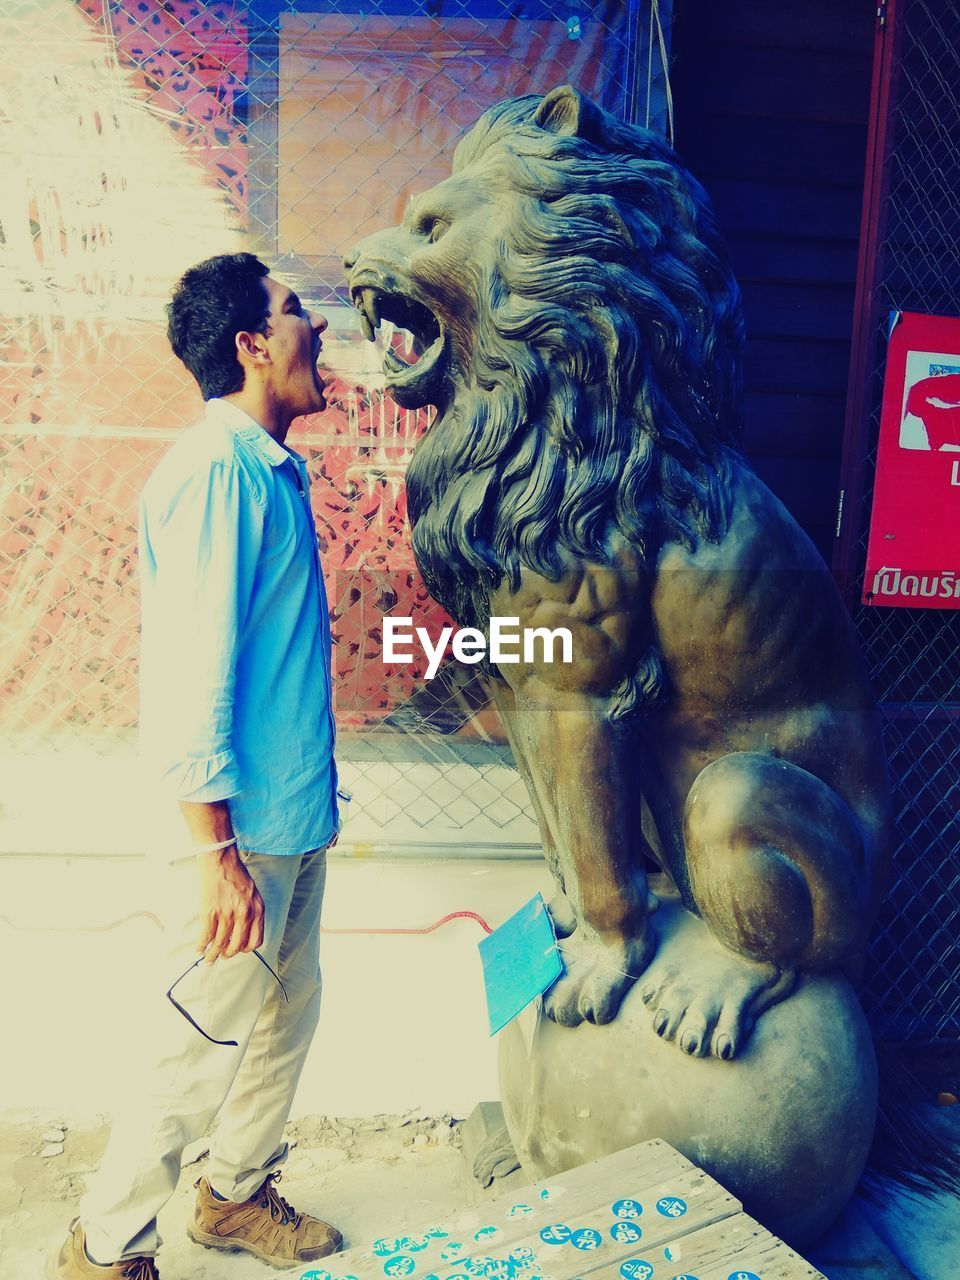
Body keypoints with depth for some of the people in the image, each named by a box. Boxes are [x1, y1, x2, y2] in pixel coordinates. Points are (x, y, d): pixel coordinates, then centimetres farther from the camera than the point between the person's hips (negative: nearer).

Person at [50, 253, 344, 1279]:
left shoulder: (272, 467, 11)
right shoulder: (215, 468, -18)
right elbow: (189, 678, -22)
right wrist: (218, 855, -21)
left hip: (298, 814, 9)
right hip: (244, 824, -9)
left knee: (287, 1012, 21)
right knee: (199, 1042, 7)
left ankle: (238, 1194, 43)